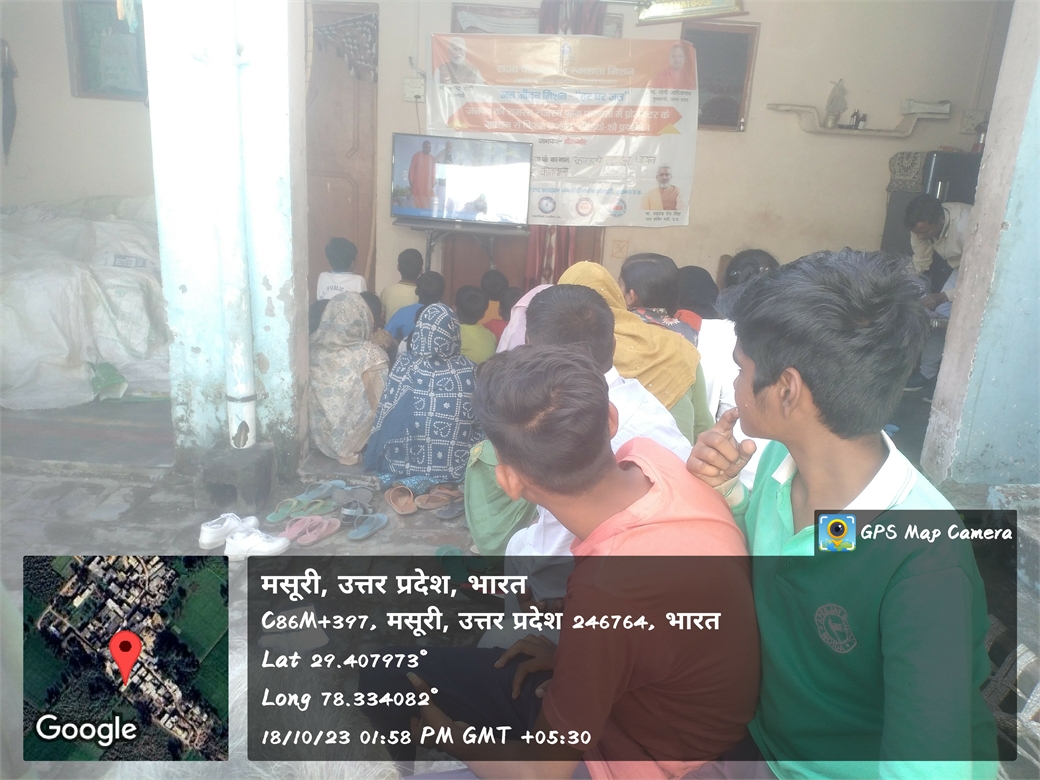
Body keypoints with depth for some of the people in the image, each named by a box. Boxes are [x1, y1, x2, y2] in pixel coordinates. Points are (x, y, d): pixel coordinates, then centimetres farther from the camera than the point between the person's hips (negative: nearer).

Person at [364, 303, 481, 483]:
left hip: (404, 466, 0)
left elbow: (386, 417, -10)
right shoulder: (469, 370, -14)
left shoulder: (406, 364, -16)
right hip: (455, 469, 1)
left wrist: (374, 458, 7)